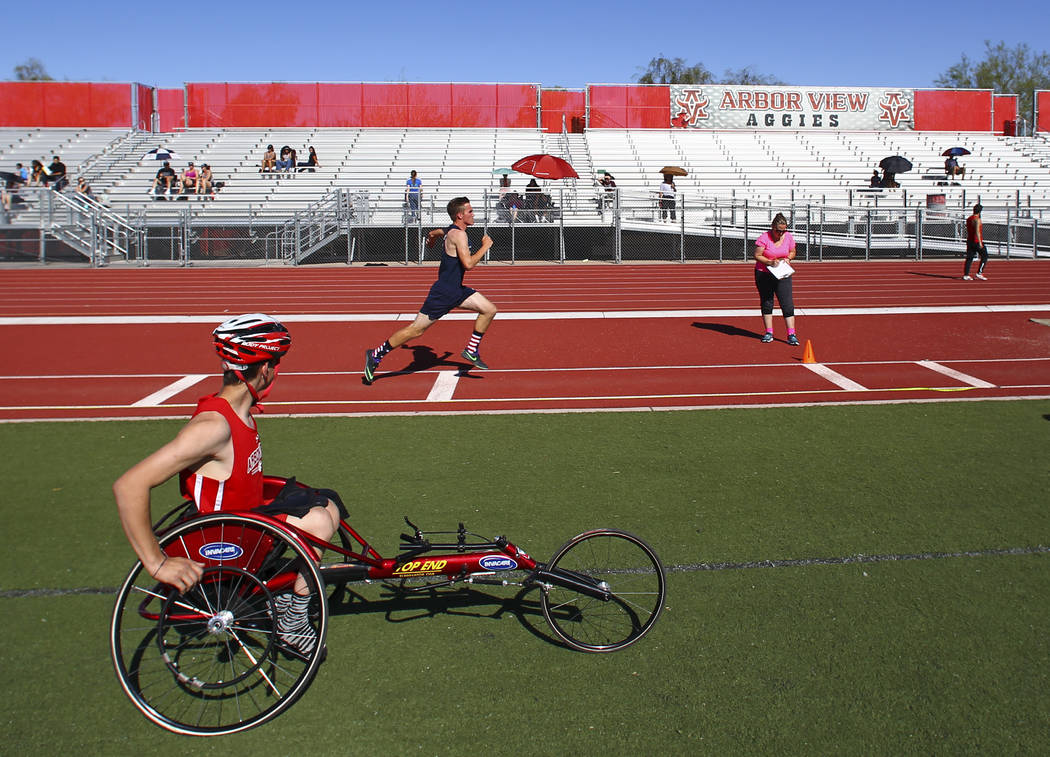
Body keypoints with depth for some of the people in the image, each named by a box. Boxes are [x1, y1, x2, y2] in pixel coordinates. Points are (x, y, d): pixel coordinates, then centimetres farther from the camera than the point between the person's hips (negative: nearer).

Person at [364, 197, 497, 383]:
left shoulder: (451, 231, 10)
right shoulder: (458, 234, -20)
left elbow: (433, 233, 30)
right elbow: (468, 264, -30)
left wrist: (431, 238, 53)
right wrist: (484, 247, -17)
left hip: (456, 290, 10)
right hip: (443, 293, -10)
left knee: (489, 309, 4)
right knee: (416, 329, -4)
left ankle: (471, 350, 13)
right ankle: (376, 355, 7)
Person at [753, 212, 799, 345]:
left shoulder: (788, 237, -2)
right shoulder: (764, 238, -14)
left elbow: (792, 252, 12)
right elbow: (757, 255, -11)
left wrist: (788, 258, -9)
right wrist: (770, 262, -24)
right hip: (763, 274, -1)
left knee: (787, 303, -7)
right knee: (766, 303, 7)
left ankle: (791, 334, -6)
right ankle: (769, 333, 17)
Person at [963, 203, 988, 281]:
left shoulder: (968, 219, 13)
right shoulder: (977, 219, -13)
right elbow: (977, 231, -22)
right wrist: (980, 242, -23)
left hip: (969, 241, 8)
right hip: (977, 242, -8)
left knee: (969, 258, 6)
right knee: (984, 256, 2)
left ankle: (966, 275, 2)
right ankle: (979, 273, -3)